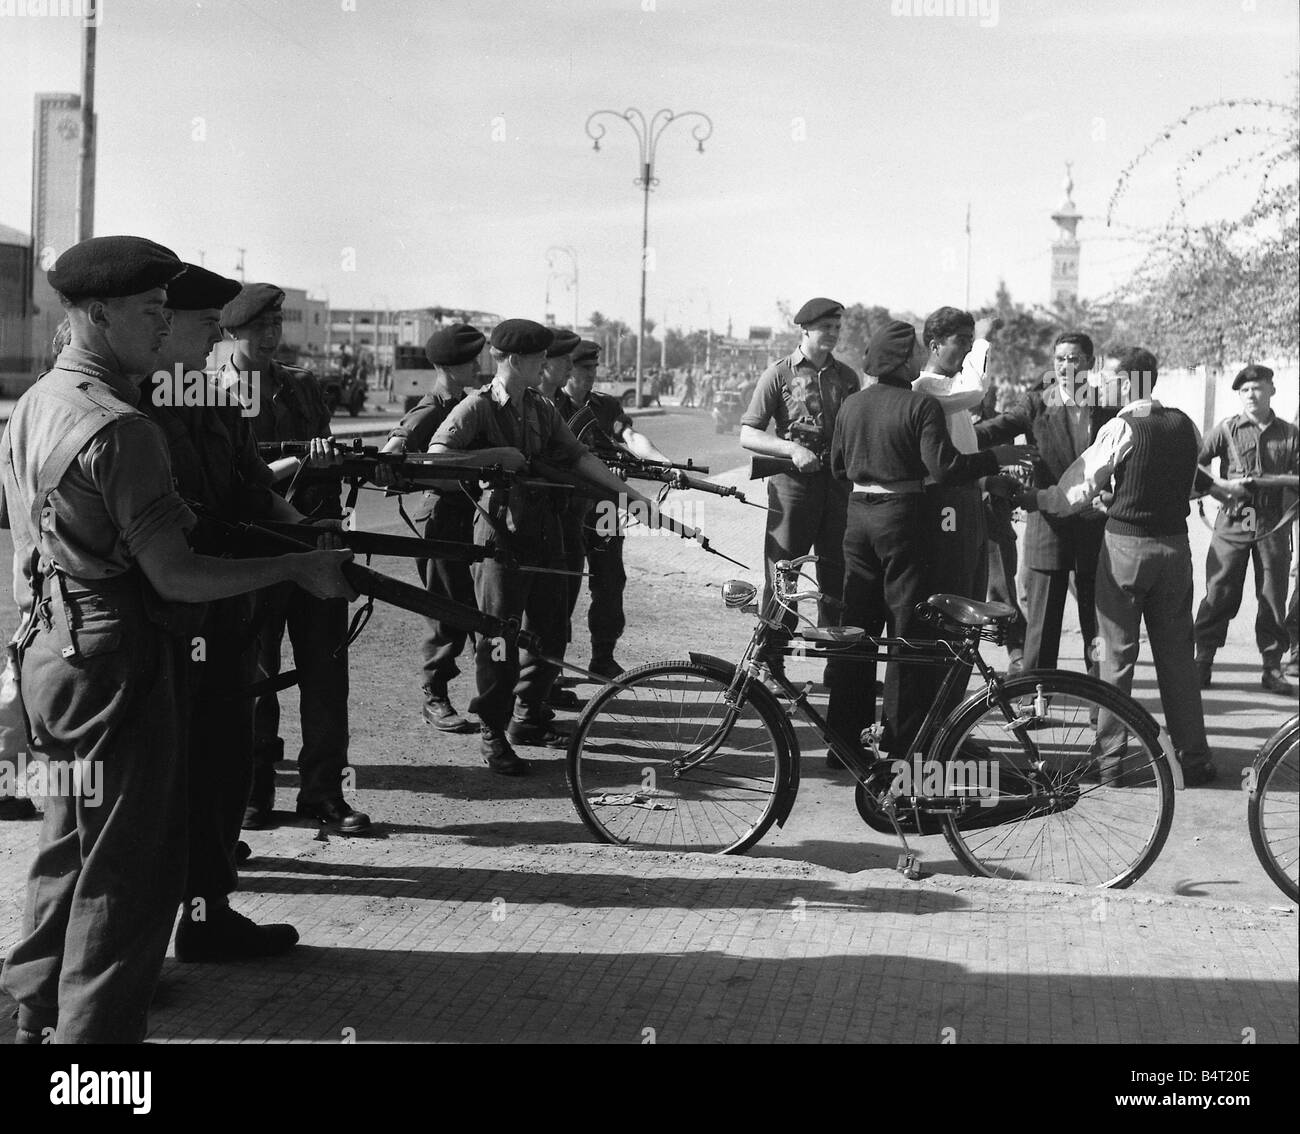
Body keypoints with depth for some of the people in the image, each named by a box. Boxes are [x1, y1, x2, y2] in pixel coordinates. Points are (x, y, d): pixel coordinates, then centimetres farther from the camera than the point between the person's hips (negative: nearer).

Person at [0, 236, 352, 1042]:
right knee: (126, 872, -1)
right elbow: (176, 577, -23)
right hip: (116, 662, -10)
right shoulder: (119, 427, -20)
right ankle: (96, 1031, 6)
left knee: (71, 851, 21)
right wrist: (301, 568, -17)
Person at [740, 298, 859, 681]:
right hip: (793, 481, -4)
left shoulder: (847, 376, 13)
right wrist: (793, 449, -17)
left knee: (838, 577, 4)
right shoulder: (779, 374, 1)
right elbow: (748, 434, -4)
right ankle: (771, 662, 5)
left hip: (838, 481, 4)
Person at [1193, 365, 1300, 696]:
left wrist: (1269, 479, -13)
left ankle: (1272, 667, 13)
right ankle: (1202, 662, 5)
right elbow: (1195, 461, -3)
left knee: (1273, 597, 4)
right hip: (1232, 522, -1)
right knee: (1219, 594, -3)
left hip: (1273, 525, 1)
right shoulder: (1226, 429, 5)